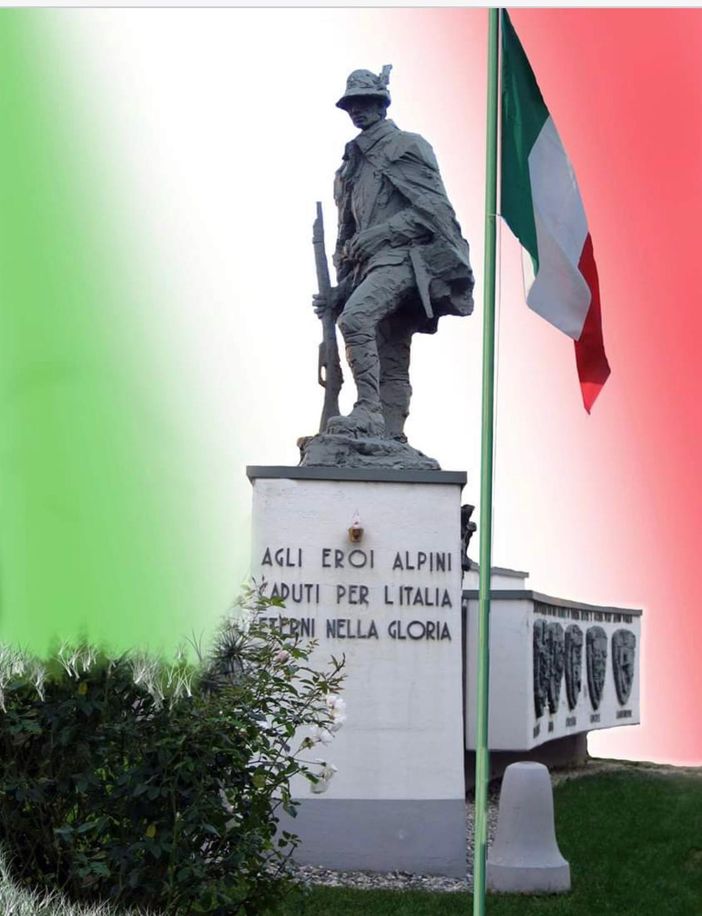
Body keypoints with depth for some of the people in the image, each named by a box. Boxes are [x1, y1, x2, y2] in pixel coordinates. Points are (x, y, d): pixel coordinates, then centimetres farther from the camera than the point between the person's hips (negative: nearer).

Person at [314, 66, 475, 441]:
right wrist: (339, 289, 15)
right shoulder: (352, 164, 25)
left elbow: (433, 207, -7)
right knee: (390, 363, 4)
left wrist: (380, 232, -15)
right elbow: (347, 233, 25)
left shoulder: (407, 147, 4)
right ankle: (390, 438, 3)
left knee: (355, 317, -30)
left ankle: (368, 412, -33)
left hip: (404, 257, -8)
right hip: (372, 265, 8)